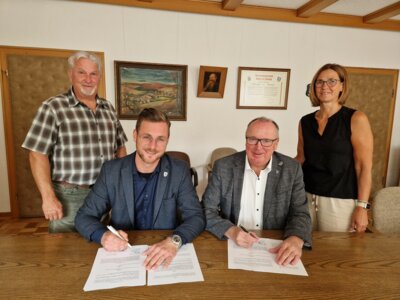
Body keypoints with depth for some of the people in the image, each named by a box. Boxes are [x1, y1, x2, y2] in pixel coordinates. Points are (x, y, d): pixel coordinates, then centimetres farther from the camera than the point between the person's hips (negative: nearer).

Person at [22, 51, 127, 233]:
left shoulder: (108, 108, 7)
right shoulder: (53, 108, -7)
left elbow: (119, 147, 13)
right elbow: (38, 154, -10)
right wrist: (48, 197, -15)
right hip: (69, 196, -4)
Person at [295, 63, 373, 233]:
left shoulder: (356, 119, -7)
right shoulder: (305, 122, 4)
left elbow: (364, 166, -8)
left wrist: (362, 206, -12)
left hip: (340, 201, -3)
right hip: (306, 197, 4)